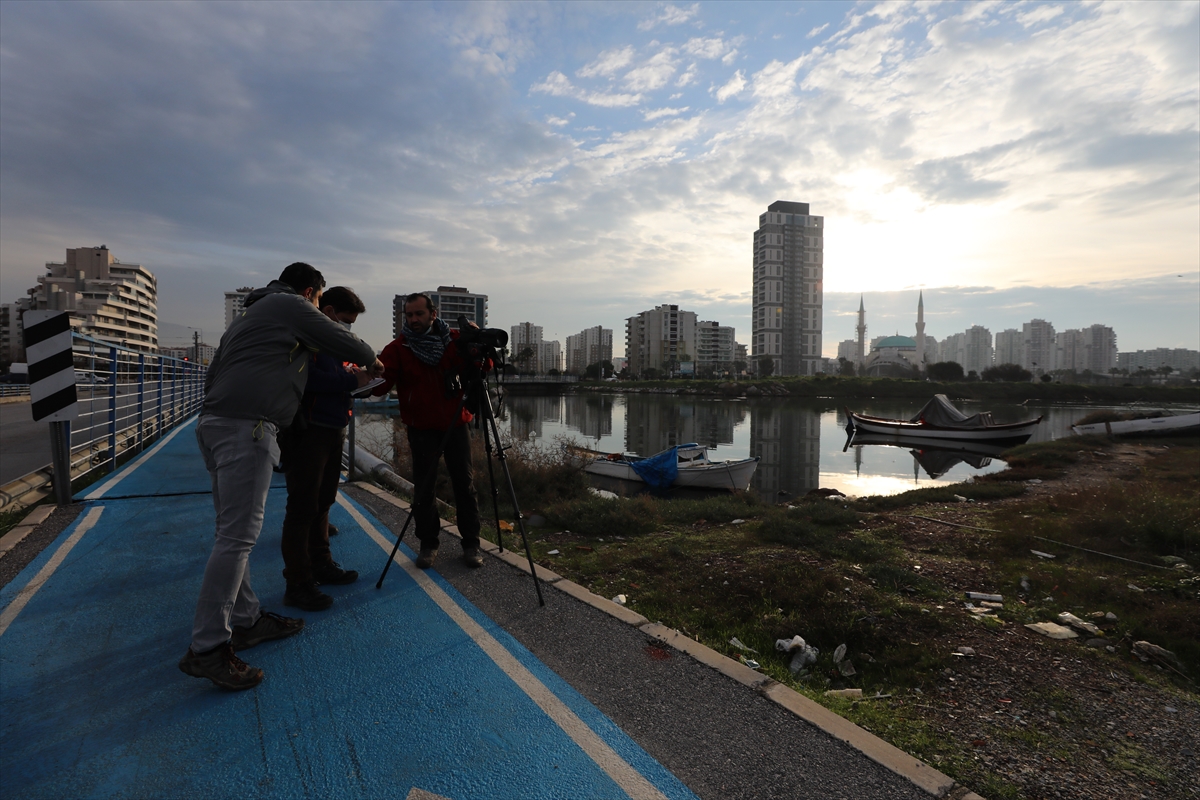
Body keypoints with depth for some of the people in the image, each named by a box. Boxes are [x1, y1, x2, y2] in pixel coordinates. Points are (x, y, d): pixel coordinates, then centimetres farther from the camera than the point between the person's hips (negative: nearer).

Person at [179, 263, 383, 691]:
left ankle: (245, 620, 21)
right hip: (246, 427, -10)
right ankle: (207, 648, -7)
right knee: (237, 535, -10)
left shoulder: (250, 313, 28)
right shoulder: (293, 307, 2)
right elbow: (340, 339, 3)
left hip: (214, 423, 10)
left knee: (233, 530, 12)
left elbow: (216, 372, 31)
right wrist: (372, 360, 20)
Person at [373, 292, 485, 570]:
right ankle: (428, 544, 19)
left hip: (456, 424, 1)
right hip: (421, 428, 0)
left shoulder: (455, 340, 1)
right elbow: (381, 383, -9)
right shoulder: (398, 348, -1)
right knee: (423, 487, 3)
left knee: (464, 484, 4)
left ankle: (471, 544, 15)